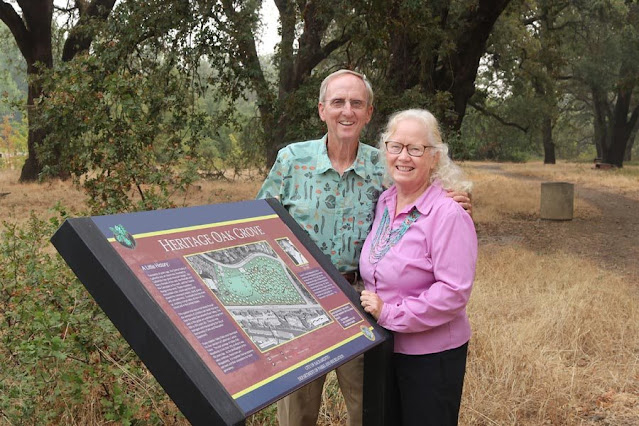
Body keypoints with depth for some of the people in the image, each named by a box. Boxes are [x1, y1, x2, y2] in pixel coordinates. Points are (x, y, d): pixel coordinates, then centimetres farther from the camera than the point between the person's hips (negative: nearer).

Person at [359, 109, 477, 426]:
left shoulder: (448, 215, -19)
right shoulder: (383, 203, 3)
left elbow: (454, 292, -23)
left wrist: (390, 314, -22)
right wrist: (371, 303, 1)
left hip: (431, 355, -7)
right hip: (383, 348, 7)